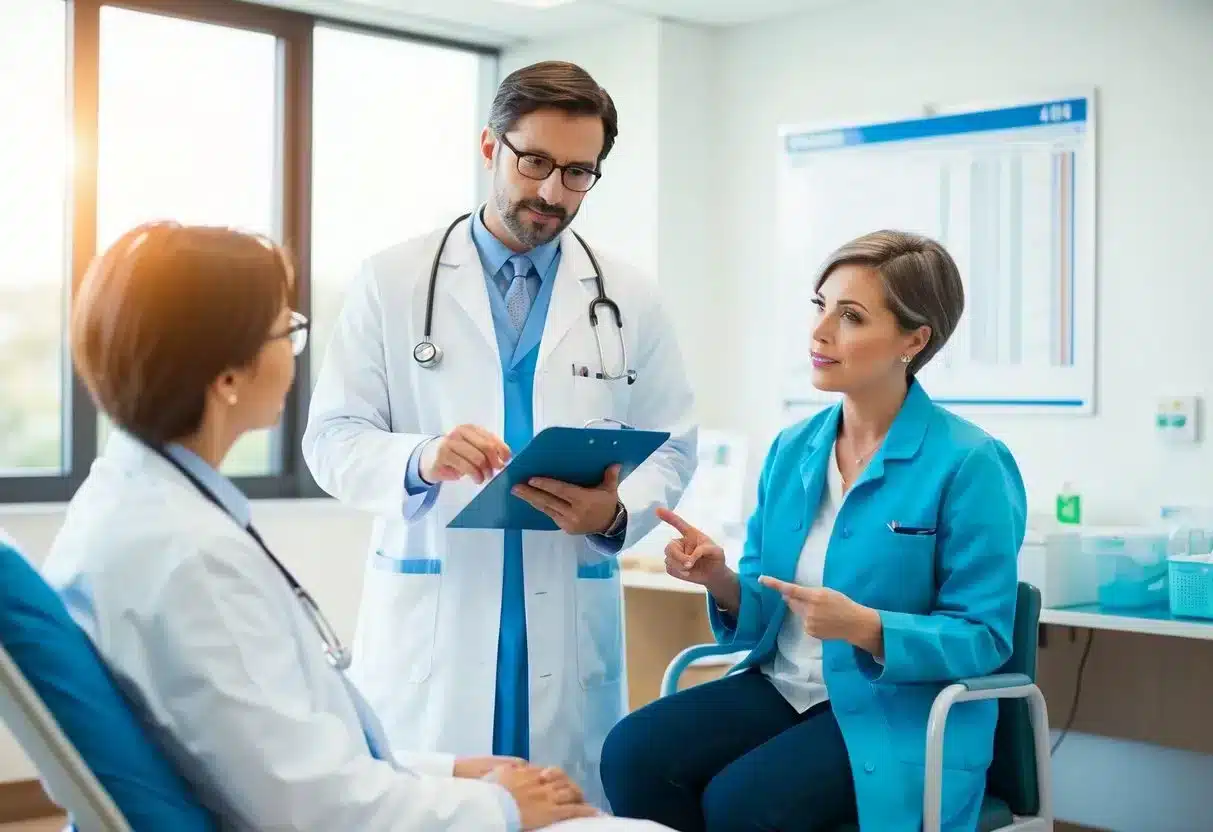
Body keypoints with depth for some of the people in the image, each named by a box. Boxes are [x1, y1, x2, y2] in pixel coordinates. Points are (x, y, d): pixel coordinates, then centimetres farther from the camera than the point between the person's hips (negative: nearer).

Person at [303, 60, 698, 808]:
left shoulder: (630, 299, 8)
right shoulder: (393, 281, 2)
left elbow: (671, 448, 7)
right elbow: (333, 438, -2)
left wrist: (616, 514, -14)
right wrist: (420, 460, -22)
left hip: (569, 621, 2)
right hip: (430, 617, -1)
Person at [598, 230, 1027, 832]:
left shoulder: (969, 464, -11)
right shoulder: (792, 449, 7)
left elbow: (983, 637, -11)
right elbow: (765, 616, 10)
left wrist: (865, 628, -27)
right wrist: (722, 582, -12)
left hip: (900, 712, -5)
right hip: (783, 686, 6)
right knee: (632, 753, -19)